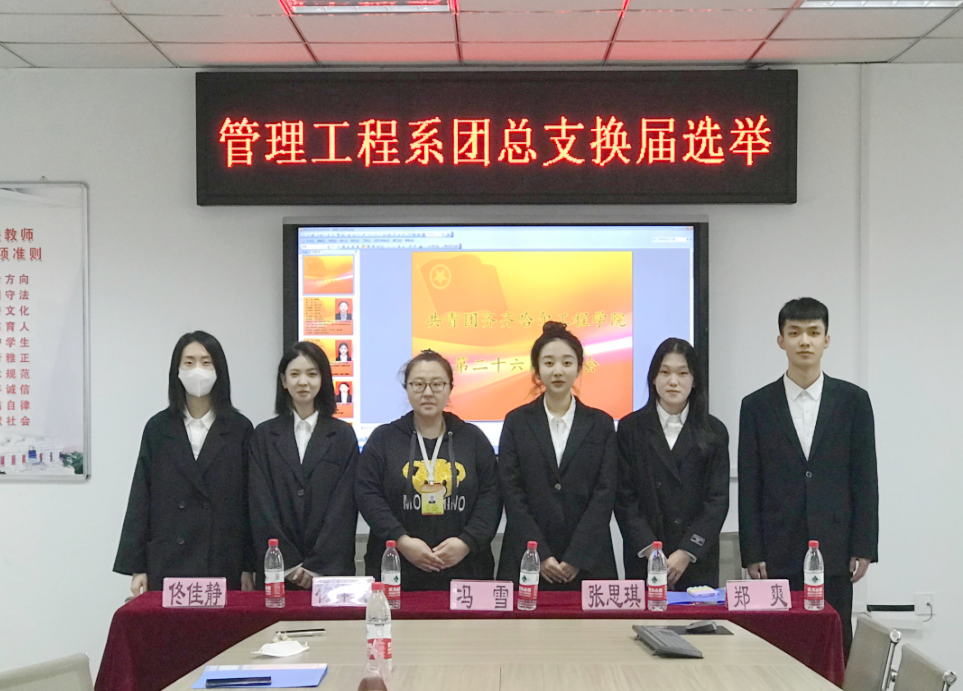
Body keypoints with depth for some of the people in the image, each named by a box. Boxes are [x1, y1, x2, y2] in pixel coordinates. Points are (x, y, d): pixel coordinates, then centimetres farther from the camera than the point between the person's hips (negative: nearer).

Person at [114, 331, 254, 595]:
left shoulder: (239, 429, 5)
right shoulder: (158, 428, 8)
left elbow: (250, 502, 3)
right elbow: (140, 500, 6)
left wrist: (249, 567, -1)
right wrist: (136, 567, 1)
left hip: (224, 564, -1)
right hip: (168, 563, 1)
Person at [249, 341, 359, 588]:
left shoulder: (343, 435, 5)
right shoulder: (264, 435, 7)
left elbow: (344, 505, -1)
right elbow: (261, 505, 1)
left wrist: (317, 566, -9)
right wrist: (288, 563, -8)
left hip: (331, 569, -1)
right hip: (277, 570, 1)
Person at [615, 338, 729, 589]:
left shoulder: (714, 432, 6)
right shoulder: (630, 428, 4)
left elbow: (718, 500, 0)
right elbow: (625, 498, 0)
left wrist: (687, 553, -10)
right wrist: (650, 551, -11)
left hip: (698, 562, 0)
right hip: (644, 563, 0)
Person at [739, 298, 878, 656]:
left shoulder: (853, 400, 4)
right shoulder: (757, 406, 4)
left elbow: (865, 479, 4)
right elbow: (749, 488, 3)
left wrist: (863, 548, -2)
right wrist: (752, 554, -2)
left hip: (834, 554, 0)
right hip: (778, 556, 0)